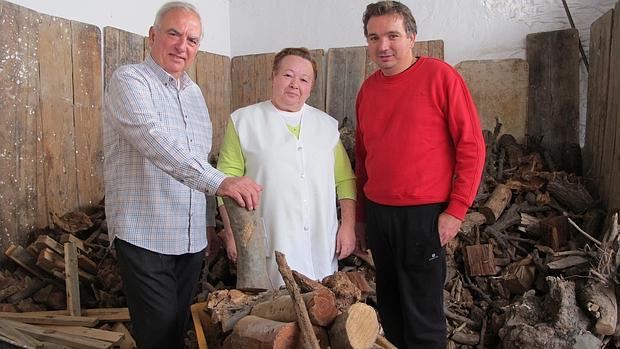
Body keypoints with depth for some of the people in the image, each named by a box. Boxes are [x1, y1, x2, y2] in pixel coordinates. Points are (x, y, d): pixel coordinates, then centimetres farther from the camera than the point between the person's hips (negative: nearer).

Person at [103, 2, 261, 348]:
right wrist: (219, 181, -40)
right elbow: (155, 140, -29)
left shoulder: (195, 92, 13)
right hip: (145, 238, -6)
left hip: (191, 240, 7)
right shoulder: (129, 80, -10)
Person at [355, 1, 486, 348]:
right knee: (389, 308, 17)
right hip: (377, 213, 5)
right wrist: (361, 215, 16)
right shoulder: (367, 89, 9)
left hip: (423, 215, -5)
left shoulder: (440, 76, -7)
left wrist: (456, 211, -12)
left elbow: (472, 147, -8)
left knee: (422, 316, 5)